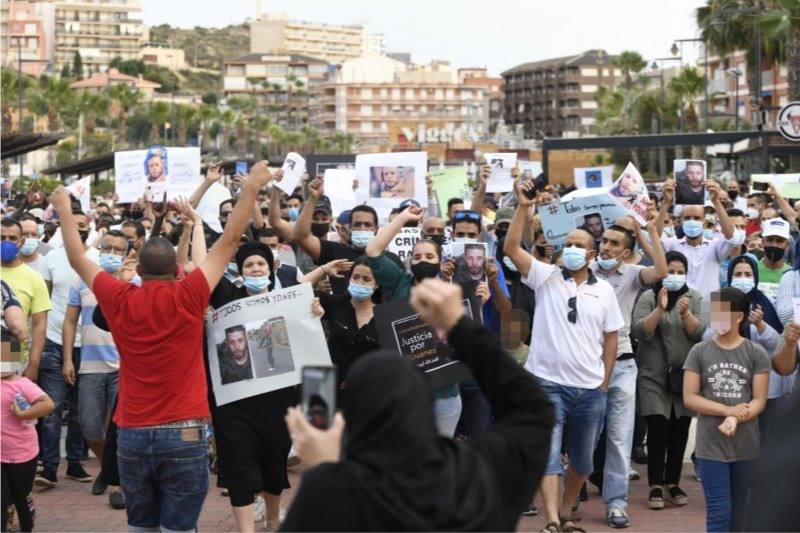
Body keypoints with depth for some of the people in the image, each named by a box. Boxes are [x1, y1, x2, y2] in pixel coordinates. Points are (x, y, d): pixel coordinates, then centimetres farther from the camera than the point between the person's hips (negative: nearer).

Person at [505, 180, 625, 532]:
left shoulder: (604, 290, 6)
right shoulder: (546, 277, 0)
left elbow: (611, 337, 9)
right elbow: (511, 248, -12)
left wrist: (605, 381, 4)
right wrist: (524, 207, -20)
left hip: (590, 388, 3)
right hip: (548, 383, -3)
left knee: (582, 459, 14)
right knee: (548, 455, -10)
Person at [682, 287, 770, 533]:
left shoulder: (756, 353, 0)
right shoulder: (699, 352, 0)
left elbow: (759, 400, -3)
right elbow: (689, 398, -3)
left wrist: (735, 419, -21)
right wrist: (728, 410, -14)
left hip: (746, 445, 1)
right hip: (711, 445, -1)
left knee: (739, 510, 10)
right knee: (719, 511, -5)